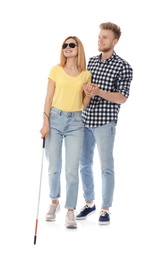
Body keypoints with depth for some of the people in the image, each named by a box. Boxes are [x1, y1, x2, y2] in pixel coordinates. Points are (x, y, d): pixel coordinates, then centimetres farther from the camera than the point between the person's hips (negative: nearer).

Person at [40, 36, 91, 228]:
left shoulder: (86, 74, 6)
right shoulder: (56, 70, 3)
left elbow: (84, 103, 13)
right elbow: (49, 97, 1)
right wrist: (45, 123, -5)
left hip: (75, 122, 0)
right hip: (56, 118, 0)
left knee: (72, 169, -5)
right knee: (54, 167, 6)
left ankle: (70, 212, 3)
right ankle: (54, 202, 29)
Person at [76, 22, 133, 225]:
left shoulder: (123, 66, -6)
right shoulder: (91, 61, 12)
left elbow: (122, 98, -10)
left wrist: (99, 92, -22)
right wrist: (86, 91, -4)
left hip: (105, 122, -6)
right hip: (85, 120, 6)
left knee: (106, 167, 0)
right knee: (84, 164, 12)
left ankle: (105, 209, 10)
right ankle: (89, 203, 27)